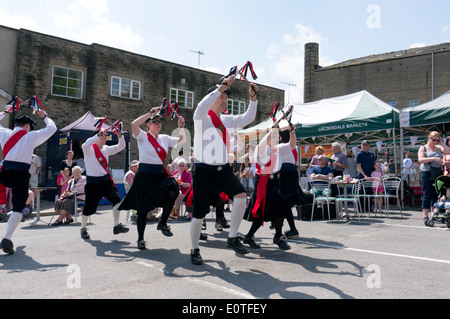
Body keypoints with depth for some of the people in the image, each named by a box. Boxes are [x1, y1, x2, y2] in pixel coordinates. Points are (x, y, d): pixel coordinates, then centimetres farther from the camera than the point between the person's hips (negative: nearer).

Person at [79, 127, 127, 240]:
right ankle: (83, 229, 26)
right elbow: (85, 145, -30)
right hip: (92, 181, -5)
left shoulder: (106, 149, 11)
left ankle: (116, 226, -8)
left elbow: (121, 147, 13)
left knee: (116, 199, -13)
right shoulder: (89, 149, -6)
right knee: (89, 207, 1)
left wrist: (120, 136, -5)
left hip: (106, 179, 5)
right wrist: (99, 135, -32)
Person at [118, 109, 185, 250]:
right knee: (142, 208, 2)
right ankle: (140, 239, 20)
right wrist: (151, 112, -15)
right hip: (145, 175, -4)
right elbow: (134, 124, -20)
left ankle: (162, 223, -4)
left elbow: (182, 140, 18)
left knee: (172, 192, -25)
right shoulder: (143, 137, -1)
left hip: (160, 174, 4)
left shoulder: (164, 138, 13)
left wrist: (181, 126, 7)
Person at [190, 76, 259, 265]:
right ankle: (194, 250, 23)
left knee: (241, 195, -21)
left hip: (223, 169, 5)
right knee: (199, 213, 1)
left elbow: (248, 118, 15)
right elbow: (202, 106, -25)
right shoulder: (202, 118, -2)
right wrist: (222, 87, -25)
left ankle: (232, 238, -5)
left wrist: (252, 97, 2)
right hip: (204, 170, -5)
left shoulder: (227, 120, 15)